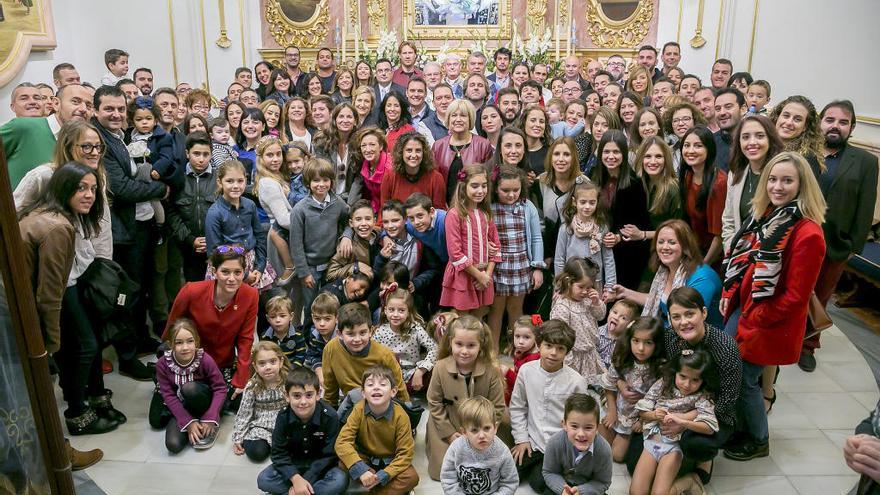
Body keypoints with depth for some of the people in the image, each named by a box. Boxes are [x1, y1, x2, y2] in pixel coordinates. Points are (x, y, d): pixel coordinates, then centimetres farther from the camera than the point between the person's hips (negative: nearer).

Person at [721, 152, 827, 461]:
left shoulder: (808, 234, -24)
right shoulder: (765, 216, 2)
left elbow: (795, 296, -22)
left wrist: (753, 320, -16)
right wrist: (729, 295, 1)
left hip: (769, 325, -8)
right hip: (743, 309, 8)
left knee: (745, 379, 6)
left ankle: (758, 441, 31)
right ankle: (740, 427, 38)